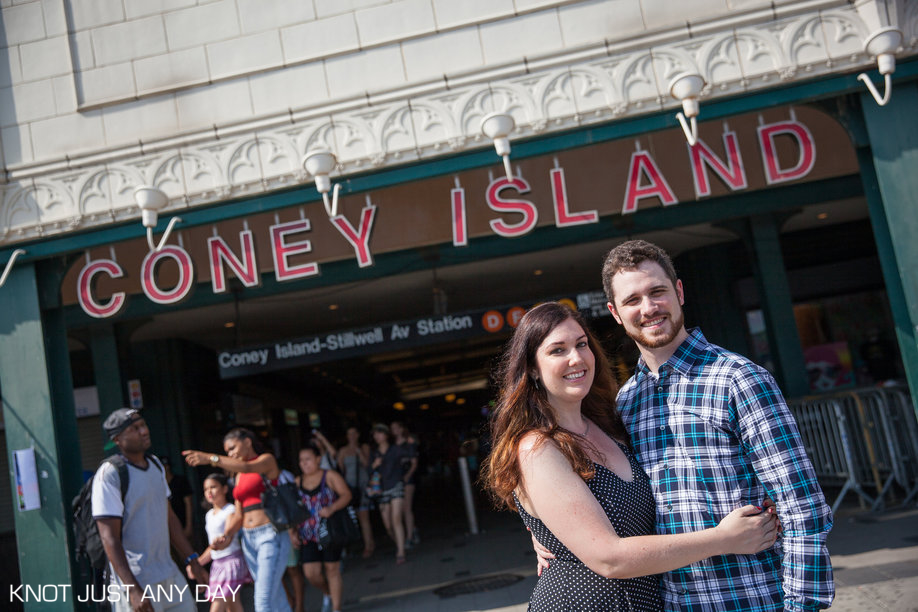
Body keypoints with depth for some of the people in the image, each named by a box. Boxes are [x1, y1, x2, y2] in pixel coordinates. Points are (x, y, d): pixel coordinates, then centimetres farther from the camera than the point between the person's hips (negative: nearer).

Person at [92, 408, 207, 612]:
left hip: (170, 575, 7)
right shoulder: (109, 475, -13)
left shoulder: (155, 464, 11)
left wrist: (191, 559, 16)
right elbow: (109, 538, -18)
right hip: (136, 580, -7)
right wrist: (132, 589, -23)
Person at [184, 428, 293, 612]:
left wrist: (210, 458, -34)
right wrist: (225, 536, -5)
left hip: (272, 535, -7)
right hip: (248, 539, 7)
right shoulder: (239, 476, 19)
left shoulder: (267, 460, -1)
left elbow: (248, 468, -25)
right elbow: (238, 516, 15)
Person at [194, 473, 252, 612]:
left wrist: (220, 543, -45)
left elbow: (229, 538, -23)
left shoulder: (231, 510, -8)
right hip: (217, 564, 8)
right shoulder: (209, 515, 16)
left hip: (232, 561, -8)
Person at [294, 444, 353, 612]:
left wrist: (331, 509, -25)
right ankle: (327, 593, 30)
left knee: (332, 570, 1)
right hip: (308, 535, 3)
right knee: (311, 573, -2)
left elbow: (346, 495, -9)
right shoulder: (298, 482, 9)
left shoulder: (330, 476, -1)